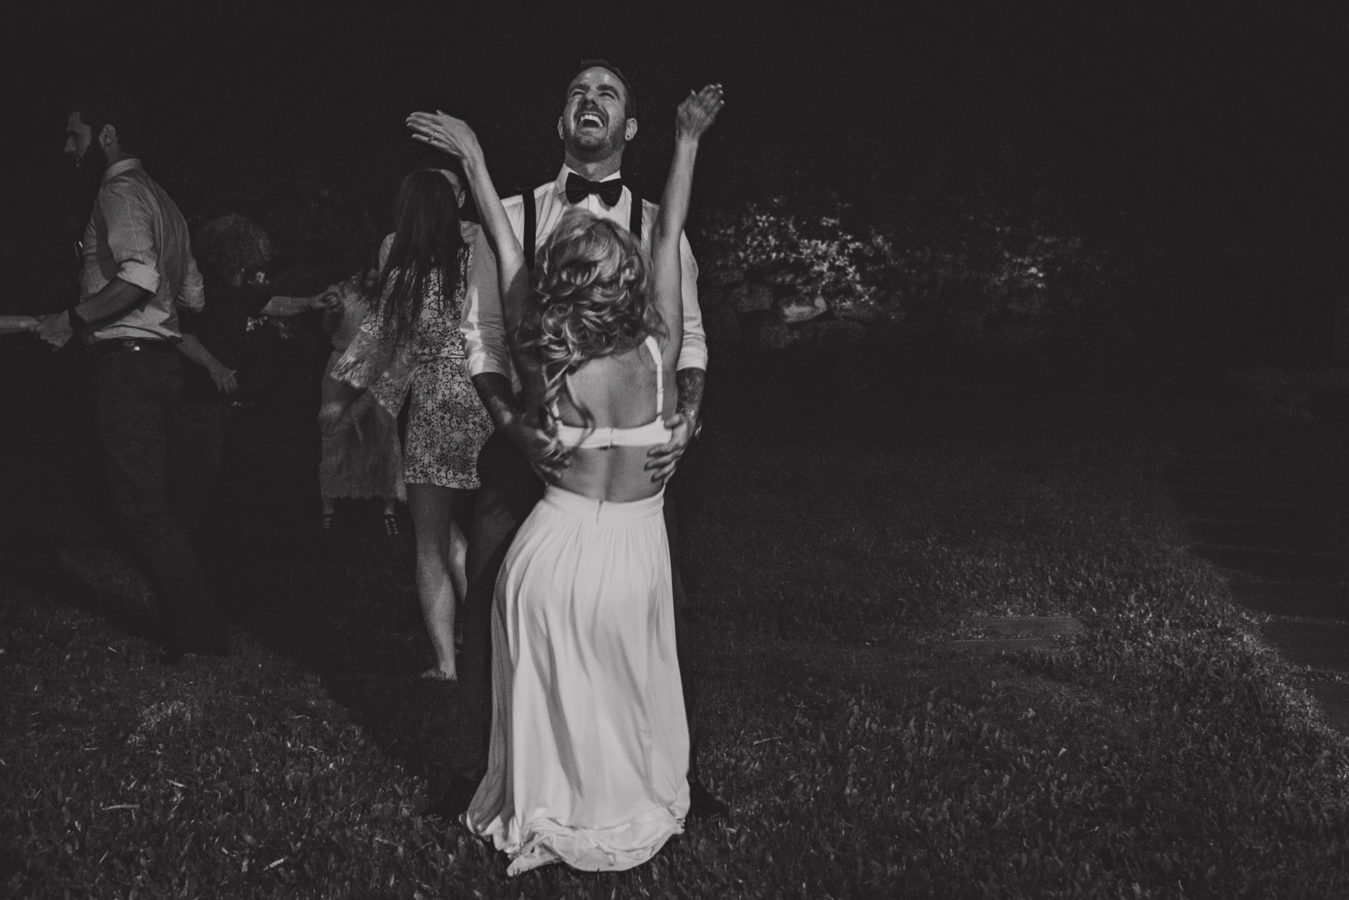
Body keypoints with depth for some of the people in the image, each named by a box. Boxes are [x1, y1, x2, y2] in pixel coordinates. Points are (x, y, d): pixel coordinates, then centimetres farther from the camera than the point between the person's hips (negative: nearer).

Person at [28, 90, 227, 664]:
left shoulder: (120, 192, -9)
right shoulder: (161, 199, 20)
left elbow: (140, 275, -26)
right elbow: (193, 296, 20)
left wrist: (74, 319, -19)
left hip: (127, 364, -10)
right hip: (162, 357, 10)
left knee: (140, 508, -6)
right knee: (153, 506, 14)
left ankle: (198, 632, -3)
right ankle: (187, 627, 18)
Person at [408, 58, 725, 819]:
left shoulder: (658, 225, 6)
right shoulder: (510, 217, 4)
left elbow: (688, 334, 1)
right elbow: (483, 339, 1)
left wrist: (686, 416, -18)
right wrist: (514, 424, -16)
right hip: (529, 441, 0)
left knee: (661, 609, 3)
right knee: (494, 607, 5)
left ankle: (677, 775, 22)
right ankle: (478, 771, 24)